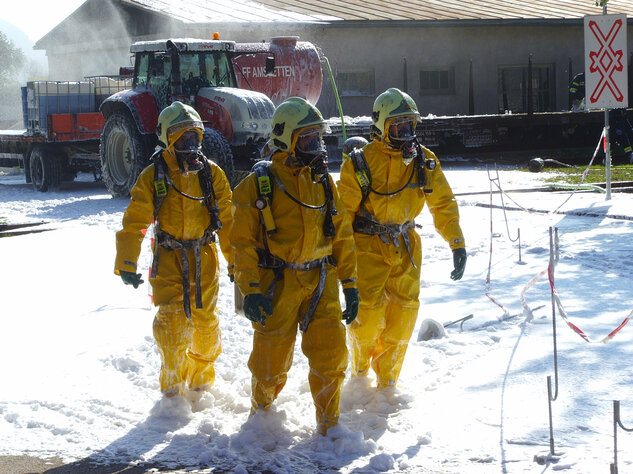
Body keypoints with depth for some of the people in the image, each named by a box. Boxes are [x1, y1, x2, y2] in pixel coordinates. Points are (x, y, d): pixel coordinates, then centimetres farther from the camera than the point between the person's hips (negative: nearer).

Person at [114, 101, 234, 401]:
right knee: (172, 323, -9)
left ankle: (201, 380, 26)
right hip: (169, 259, -2)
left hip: (204, 258, 2)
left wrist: (236, 261, 8)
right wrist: (126, 264, -9)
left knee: (205, 322, 7)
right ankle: (173, 386, 5)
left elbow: (227, 219, 8)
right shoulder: (153, 176, -4)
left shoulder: (212, 174, 3)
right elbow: (134, 223, -4)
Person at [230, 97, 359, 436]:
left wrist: (349, 283, 9)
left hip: (321, 283, 4)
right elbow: (242, 241, -7)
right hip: (277, 284, -4)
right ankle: (261, 415, 30)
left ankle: (329, 425, 13)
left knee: (331, 356, -2)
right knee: (271, 362, 4)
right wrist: (250, 290, -15)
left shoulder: (323, 182, 10)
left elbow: (342, 234, 14)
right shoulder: (257, 185, -6)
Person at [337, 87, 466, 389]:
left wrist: (457, 244, -3)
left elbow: (442, 203, 5)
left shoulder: (424, 161, 0)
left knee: (403, 314, -1)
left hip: (405, 246, 4)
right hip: (368, 248, -4)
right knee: (368, 312, -11)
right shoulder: (360, 163, -11)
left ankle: (387, 382, 16)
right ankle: (359, 371, 19)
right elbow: (342, 213, -6)